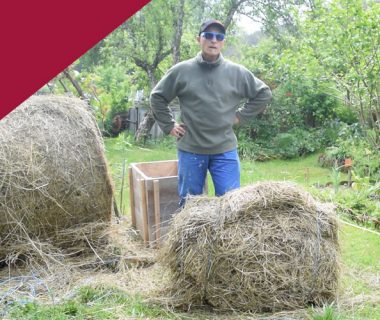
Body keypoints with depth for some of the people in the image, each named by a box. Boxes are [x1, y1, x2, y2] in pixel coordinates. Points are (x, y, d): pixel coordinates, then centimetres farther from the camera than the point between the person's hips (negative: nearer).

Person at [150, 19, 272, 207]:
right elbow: (157, 97, 9)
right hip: (190, 150, 0)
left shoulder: (237, 73, 1)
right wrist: (169, 126, 3)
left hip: (225, 150, 0)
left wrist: (241, 116, 5)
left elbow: (263, 94, 12)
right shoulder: (181, 71, -1)